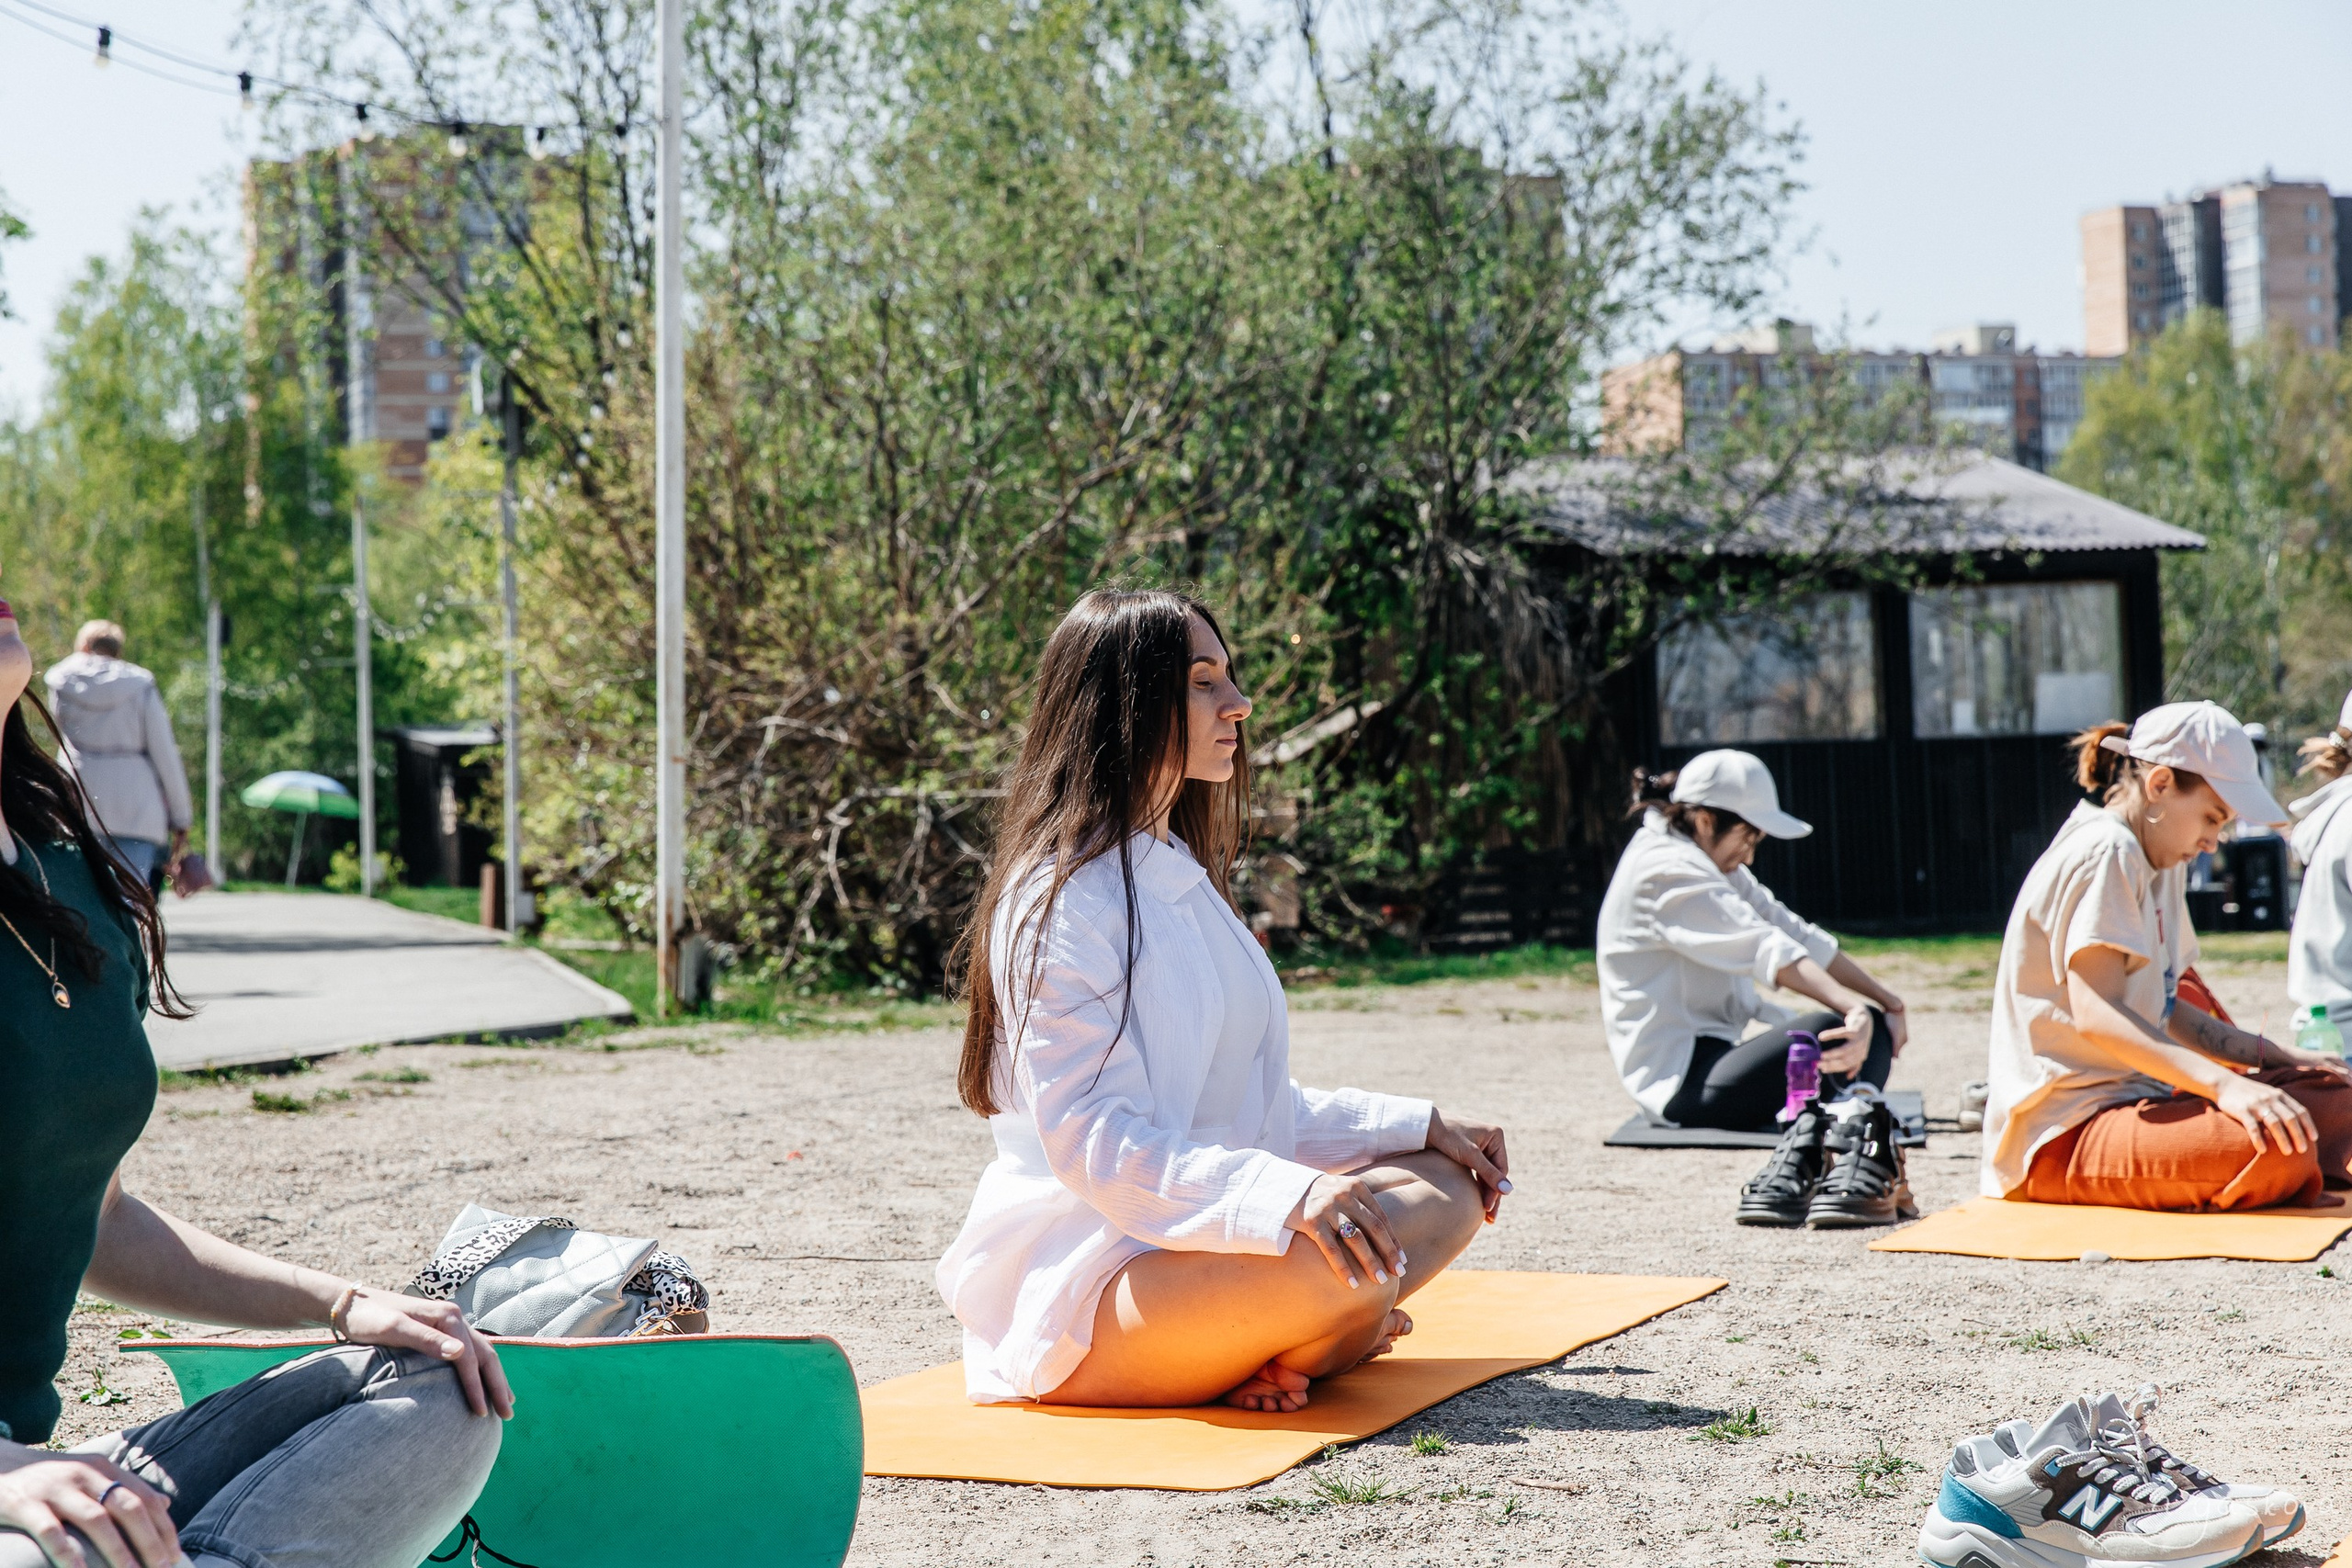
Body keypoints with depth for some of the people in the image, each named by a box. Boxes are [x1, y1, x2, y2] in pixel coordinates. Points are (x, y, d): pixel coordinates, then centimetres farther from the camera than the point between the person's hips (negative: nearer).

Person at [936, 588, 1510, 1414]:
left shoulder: (1182, 876, 19)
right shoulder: (1062, 898, -13)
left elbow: (1254, 1105, 22)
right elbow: (1094, 1143, -22)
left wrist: (1421, 1125, 11)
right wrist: (1282, 1194, -36)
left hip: (1199, 1236, 10)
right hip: (1080, 1277, -10)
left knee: (1450, 1185, 2)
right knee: (1346, 1261, -33)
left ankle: (1272, 1356, -12)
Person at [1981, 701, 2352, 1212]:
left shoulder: (2162, 864, 21)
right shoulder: (2105, 852, -12)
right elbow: (2097, 1013, -24)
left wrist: (2269, 1054, 11)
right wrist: (2222, 1082, -33)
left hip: (2132, 1101, 10)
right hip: (2065, 1132, -10)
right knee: (2279, 1149, -31)